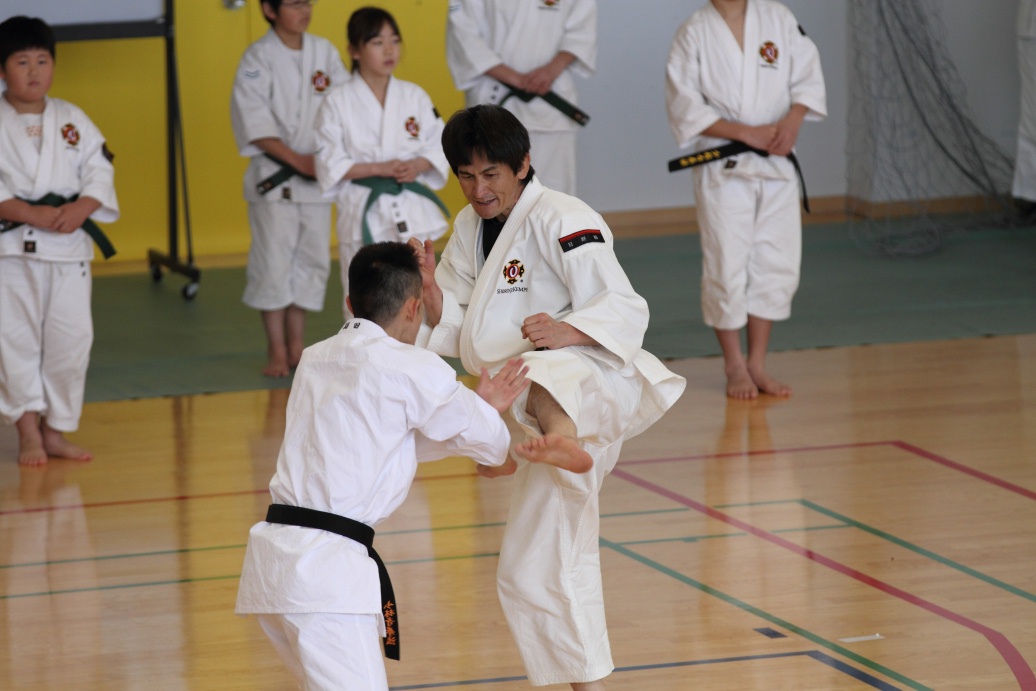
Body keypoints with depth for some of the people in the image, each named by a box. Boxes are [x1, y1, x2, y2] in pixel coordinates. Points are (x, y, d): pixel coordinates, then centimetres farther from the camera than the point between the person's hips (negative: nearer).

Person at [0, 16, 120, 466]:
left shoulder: (72, 120, 8)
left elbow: (99, 171, 4)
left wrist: (80, 209, -14)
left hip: (69, 247, 3)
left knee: (71, 337, 3)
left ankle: (55, 431, 14)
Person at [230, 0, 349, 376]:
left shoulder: (324, 52, 4)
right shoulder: (258, 59, -9)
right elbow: (257, 127, -12)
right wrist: (299, 162, -17)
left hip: (318, 175, 4)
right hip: (274, 178, -4)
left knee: (312, 261, 8)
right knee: (273, 263, -2)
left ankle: (296, 346, 20)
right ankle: (276, 352, 8)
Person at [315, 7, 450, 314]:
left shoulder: (414, 97, 4)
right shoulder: (338, 103, -4)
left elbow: (438, 147, 8)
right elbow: (330, 165, -7)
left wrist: (418, 166, -13)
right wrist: (380, 169, -15)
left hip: (412, 211, 3)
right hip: (362, 213, -3)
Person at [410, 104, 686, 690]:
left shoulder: (561, 220, -12)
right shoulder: (471, 230, 14)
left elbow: (625, 310, -21)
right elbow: (451, 330, 13)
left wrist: (566, 332, -40)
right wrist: (429, 286, -8)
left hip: (587, 382, -9)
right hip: (531, 409, 9)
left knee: (545, 381, -47)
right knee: (533, 572, 13)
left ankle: (562, 440, -81)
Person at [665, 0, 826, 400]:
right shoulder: (695, 33, -6)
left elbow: (808, 77, 3)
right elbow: (685, 108, -10)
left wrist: (793, 119, -16)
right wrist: (746, 133, -17)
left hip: (776, 165, 3)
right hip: (722, 168, -3)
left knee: (777, 266, 5)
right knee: (725, 267, -2)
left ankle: (758, 363, 18)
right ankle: (735, 367, 15)